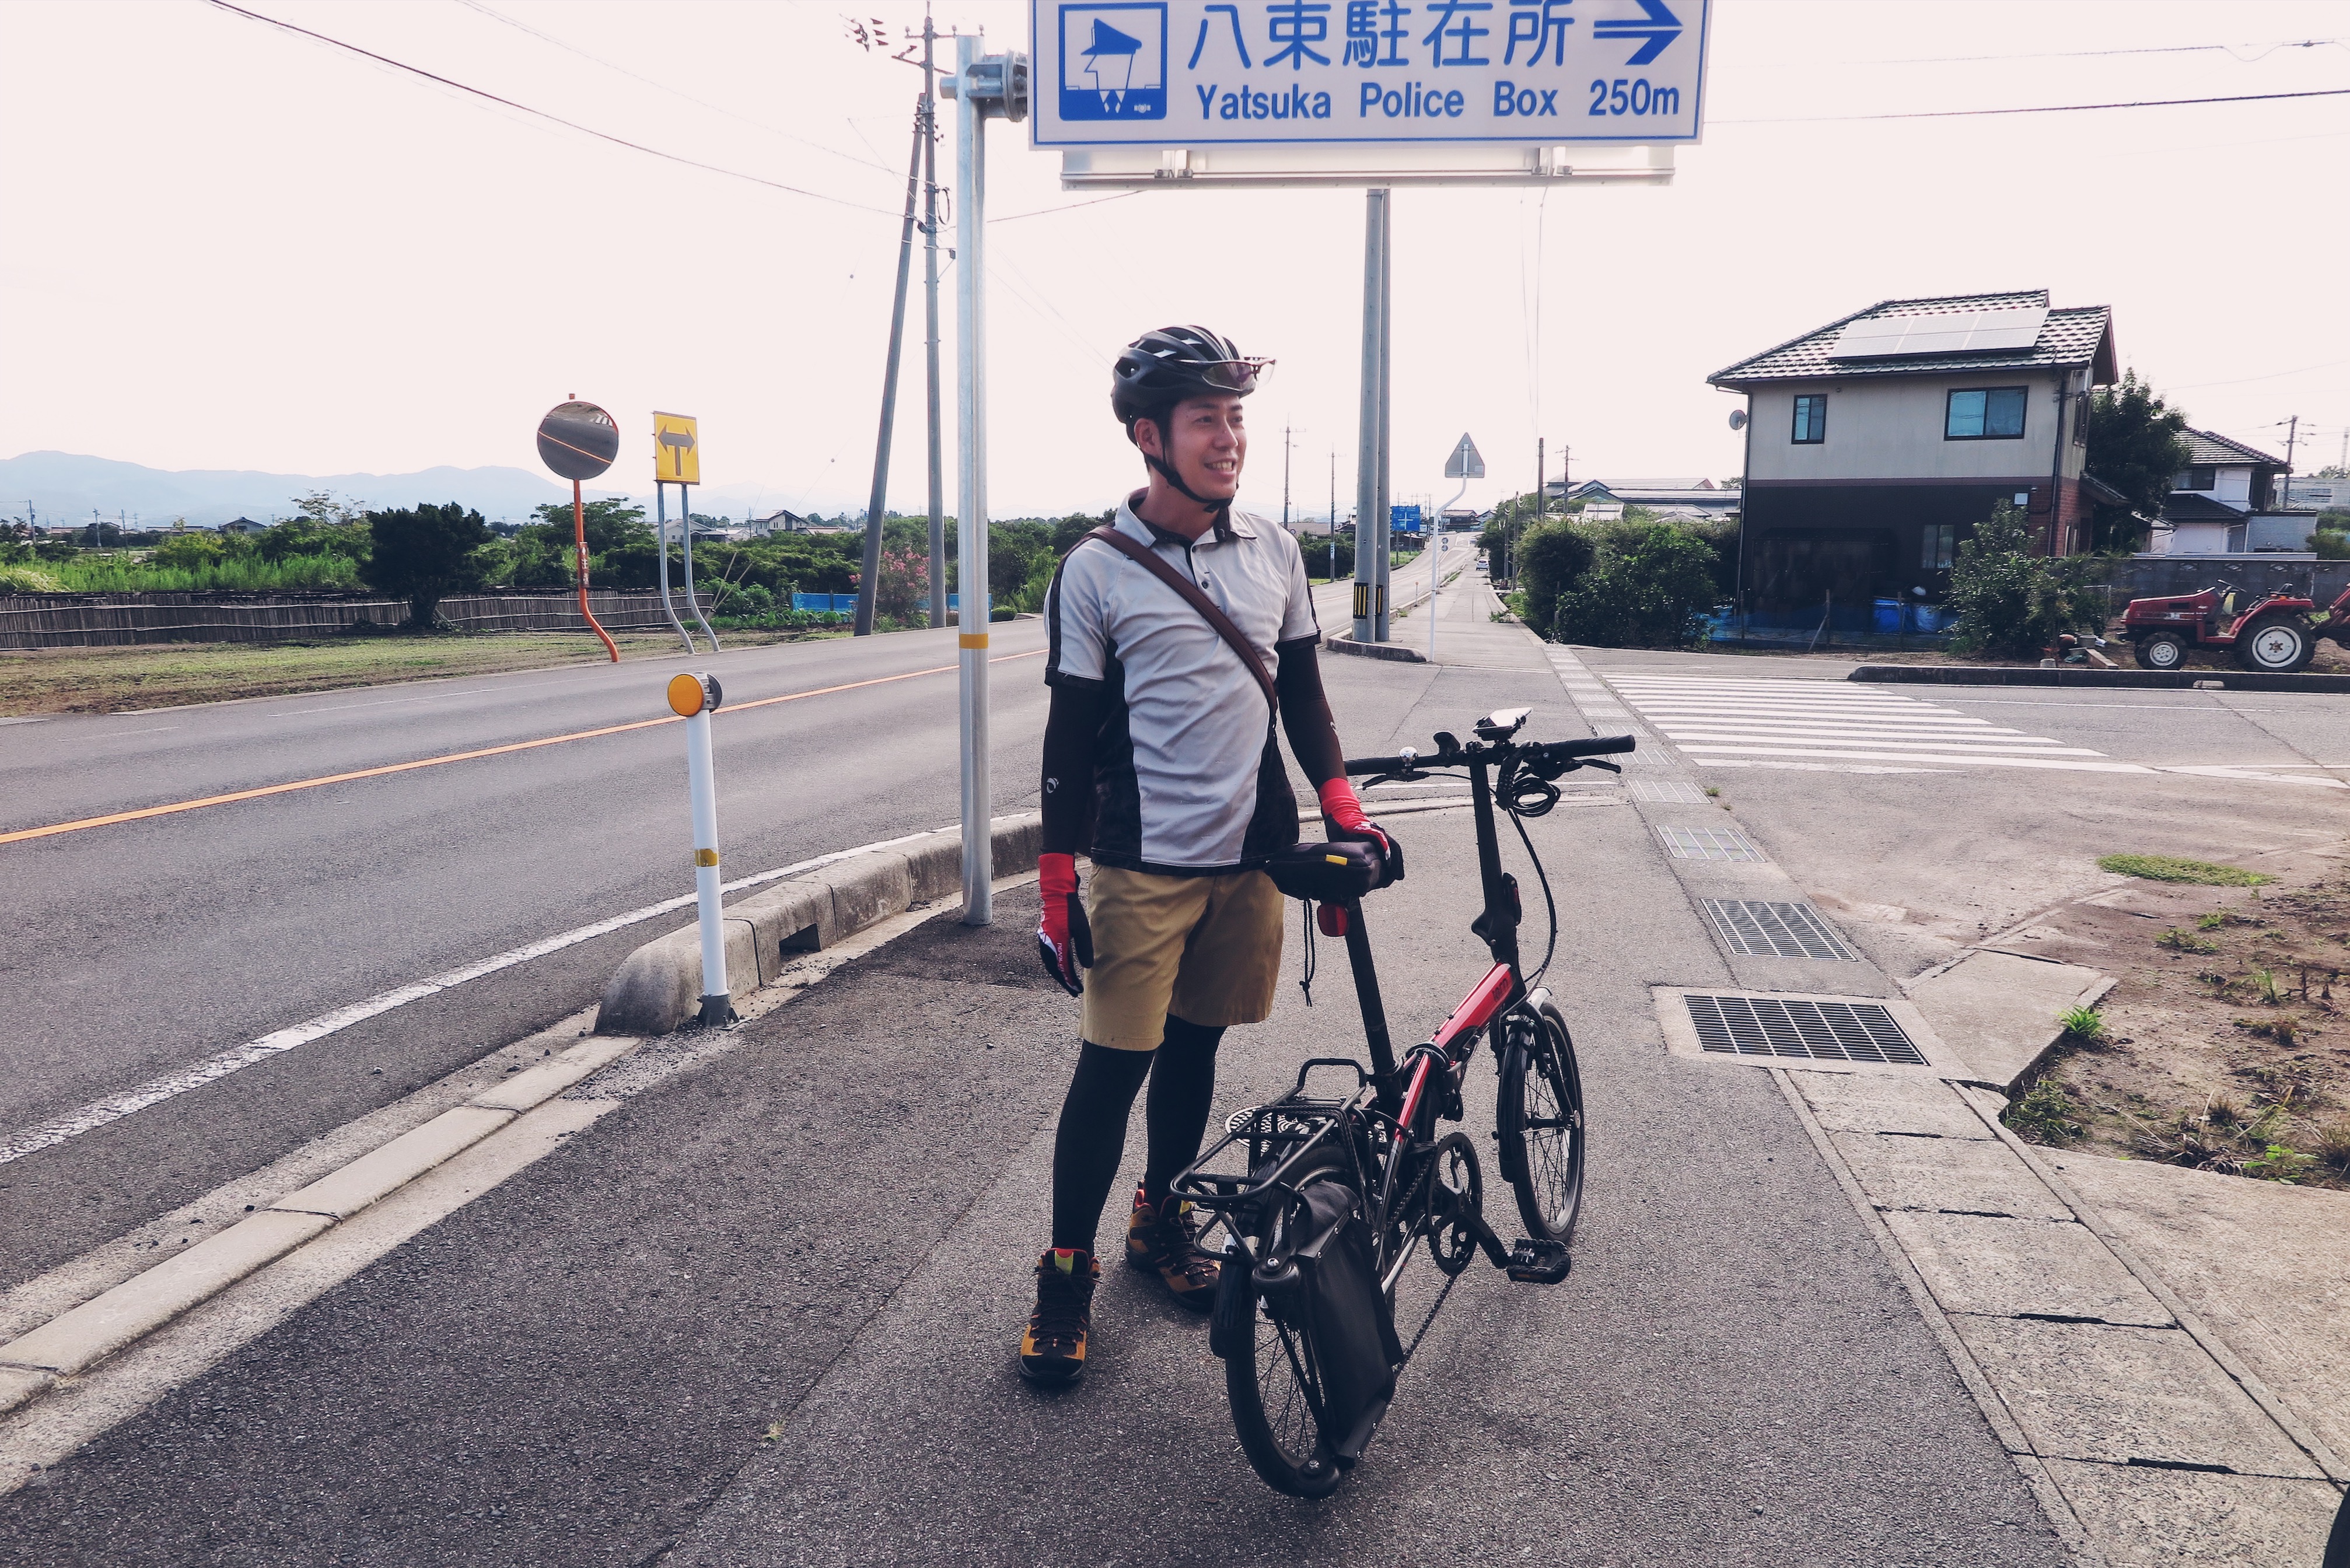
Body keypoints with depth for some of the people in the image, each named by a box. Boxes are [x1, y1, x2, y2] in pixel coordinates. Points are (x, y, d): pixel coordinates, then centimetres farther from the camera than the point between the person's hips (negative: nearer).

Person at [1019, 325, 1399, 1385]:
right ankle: (1066, 1274, 17)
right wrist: (1056, 890, -8)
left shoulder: (1274, 551, 6)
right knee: (1114, 1066, 0)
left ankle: (1163, 1222, 35)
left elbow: (1302, 691, 12)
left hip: (1250, 855, 4)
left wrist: (1342, 807, 1)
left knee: (1195, 1048, 16)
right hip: (1141, 865, -4)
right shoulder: (1096, 571, -7)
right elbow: (1071, 733, -6)